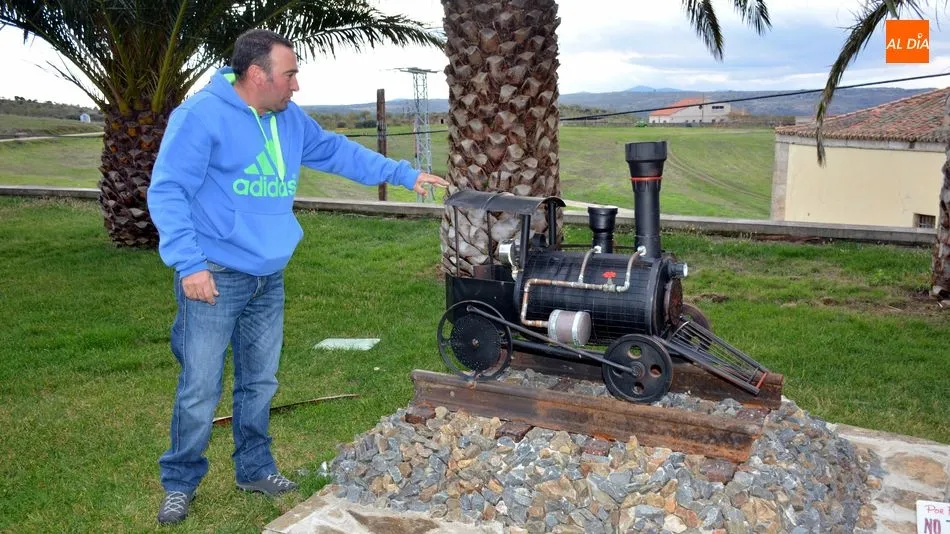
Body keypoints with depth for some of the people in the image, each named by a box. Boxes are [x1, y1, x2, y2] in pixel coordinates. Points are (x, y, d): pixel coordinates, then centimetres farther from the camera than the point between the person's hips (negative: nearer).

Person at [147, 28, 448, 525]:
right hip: (215, 277, -7)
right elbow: (167, 192, -16)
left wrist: (404, 174, 16)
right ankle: (179, 483, 18)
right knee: (200, 390, 0)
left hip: (269, 278, 7)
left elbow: (339, 152, 19)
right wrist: (189, 263, -23)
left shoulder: (291, 120, 8)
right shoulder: (201, 115, -14)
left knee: (260, 382, 16)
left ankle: (254, 468, 33)